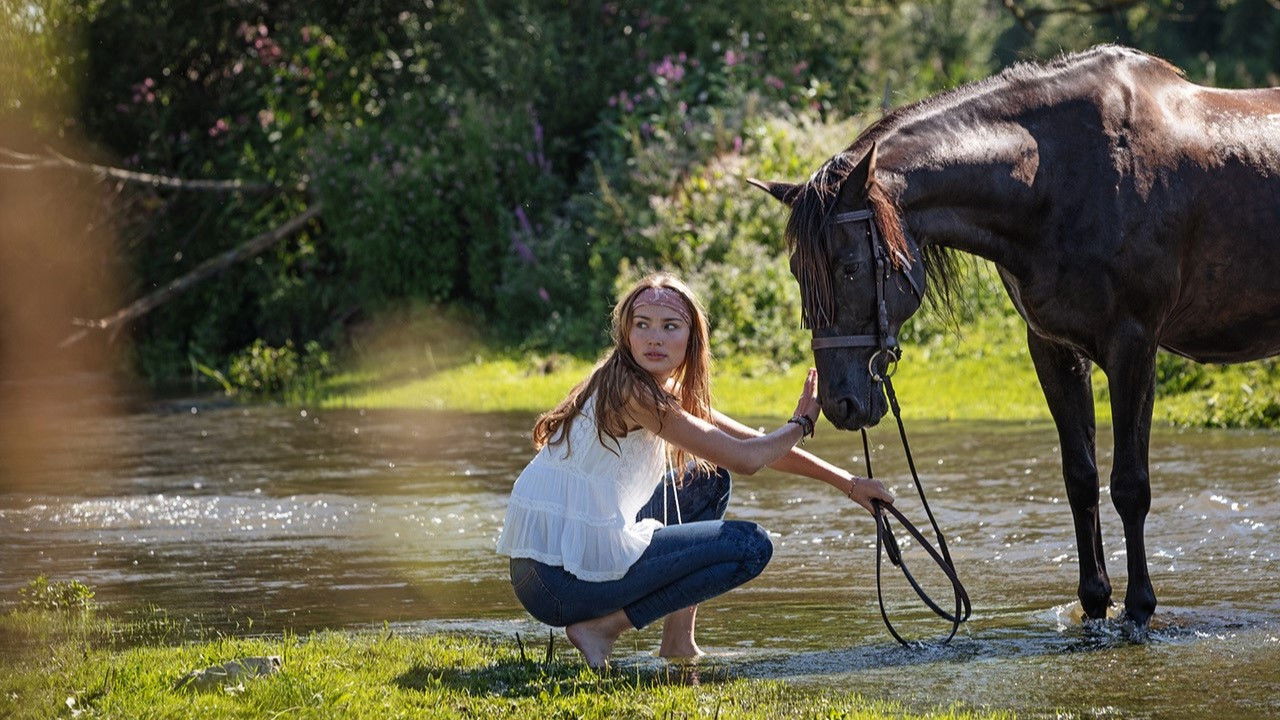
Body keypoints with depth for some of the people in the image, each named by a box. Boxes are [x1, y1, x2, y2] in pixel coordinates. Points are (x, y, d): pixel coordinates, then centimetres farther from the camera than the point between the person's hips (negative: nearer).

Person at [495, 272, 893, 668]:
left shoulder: (665, 393, 14)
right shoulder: (634, 393, -15)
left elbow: (754, 442, 19)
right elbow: (744, 458, -14)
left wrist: (845, 481, 17)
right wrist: (801, 423, 4)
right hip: (562, 583, -10)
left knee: (707, 480, 23)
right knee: (751, 545, -5)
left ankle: (678, 640, 18)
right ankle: (602, 628, -7)